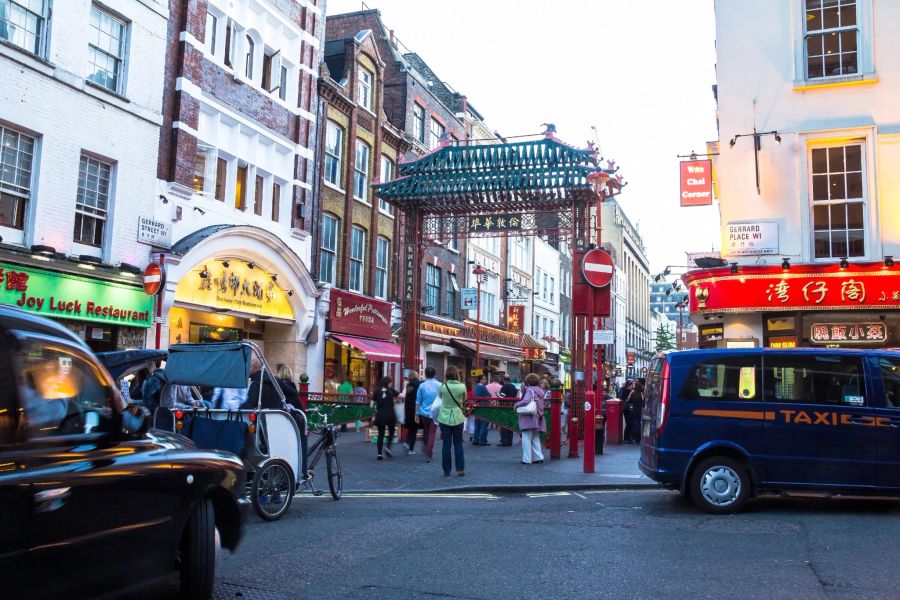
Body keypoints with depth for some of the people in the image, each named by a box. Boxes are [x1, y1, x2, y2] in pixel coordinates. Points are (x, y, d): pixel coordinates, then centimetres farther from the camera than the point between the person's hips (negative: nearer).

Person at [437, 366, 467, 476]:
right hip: (458, 418, 0)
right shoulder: (462, 386, -9)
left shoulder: (443, 387, -10)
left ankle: (446, 471, 11)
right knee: (458, 444, 13)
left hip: (444, 418, 0)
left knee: (446, 444, 6)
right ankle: (460, 469, 12)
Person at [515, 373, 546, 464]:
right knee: (535, 439, 16)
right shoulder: (540, 391, 13)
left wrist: (516, 404, -10)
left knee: (526, 439, -2)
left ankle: (527, 459, -1)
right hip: (538, 419, 8)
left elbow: (526, 400, -28)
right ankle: (538, 457, 13)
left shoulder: (530, 390, -12)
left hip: (528, 418, -8)